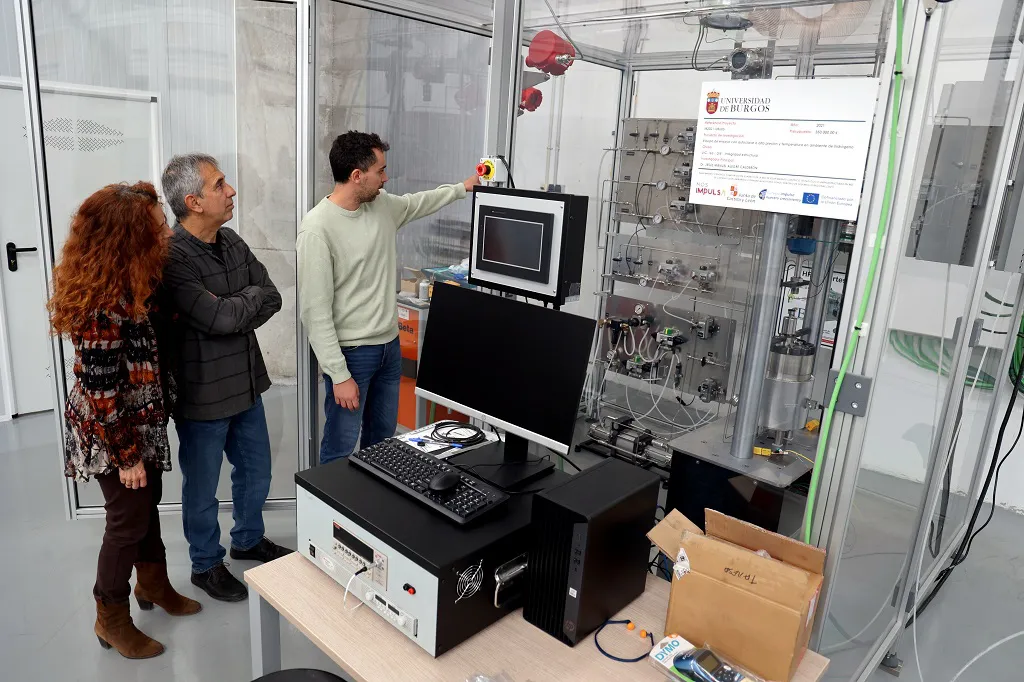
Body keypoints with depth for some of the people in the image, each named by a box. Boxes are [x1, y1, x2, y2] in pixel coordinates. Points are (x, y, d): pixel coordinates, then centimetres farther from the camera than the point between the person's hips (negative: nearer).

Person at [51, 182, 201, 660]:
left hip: (142, 423, 8)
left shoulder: (127, 282, -2)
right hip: (113, 435, -8)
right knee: (128, 519, 8)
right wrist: (127, 456, -19)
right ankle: (112, 621, 31)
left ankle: (153, 584, 46)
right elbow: (101, 393, -25)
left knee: (147, 504, 23)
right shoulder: (101, 305, -30)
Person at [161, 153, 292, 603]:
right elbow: (221, 318, -28)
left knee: (256, 472, 22)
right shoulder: (171, 257, -22)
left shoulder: (232, 242, 3)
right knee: (203, 488, 14)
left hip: (246, 384, 7)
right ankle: (206, 565, 36)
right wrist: (252, 296, -10)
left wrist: (230, 312, -17)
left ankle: (248, 540, 47)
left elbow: (272, 299, -1)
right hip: (203, 394, -7)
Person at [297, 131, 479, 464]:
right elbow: (315, 311, -19)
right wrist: (339, 375, -20)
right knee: (340, 451, 1)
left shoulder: (383, 205, 3)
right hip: (351, 352, -7)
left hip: (390, 346, 7)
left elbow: (417, 203, 29)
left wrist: (461, 188, 34)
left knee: (383, 443, 18)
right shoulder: (317, 228, -19)